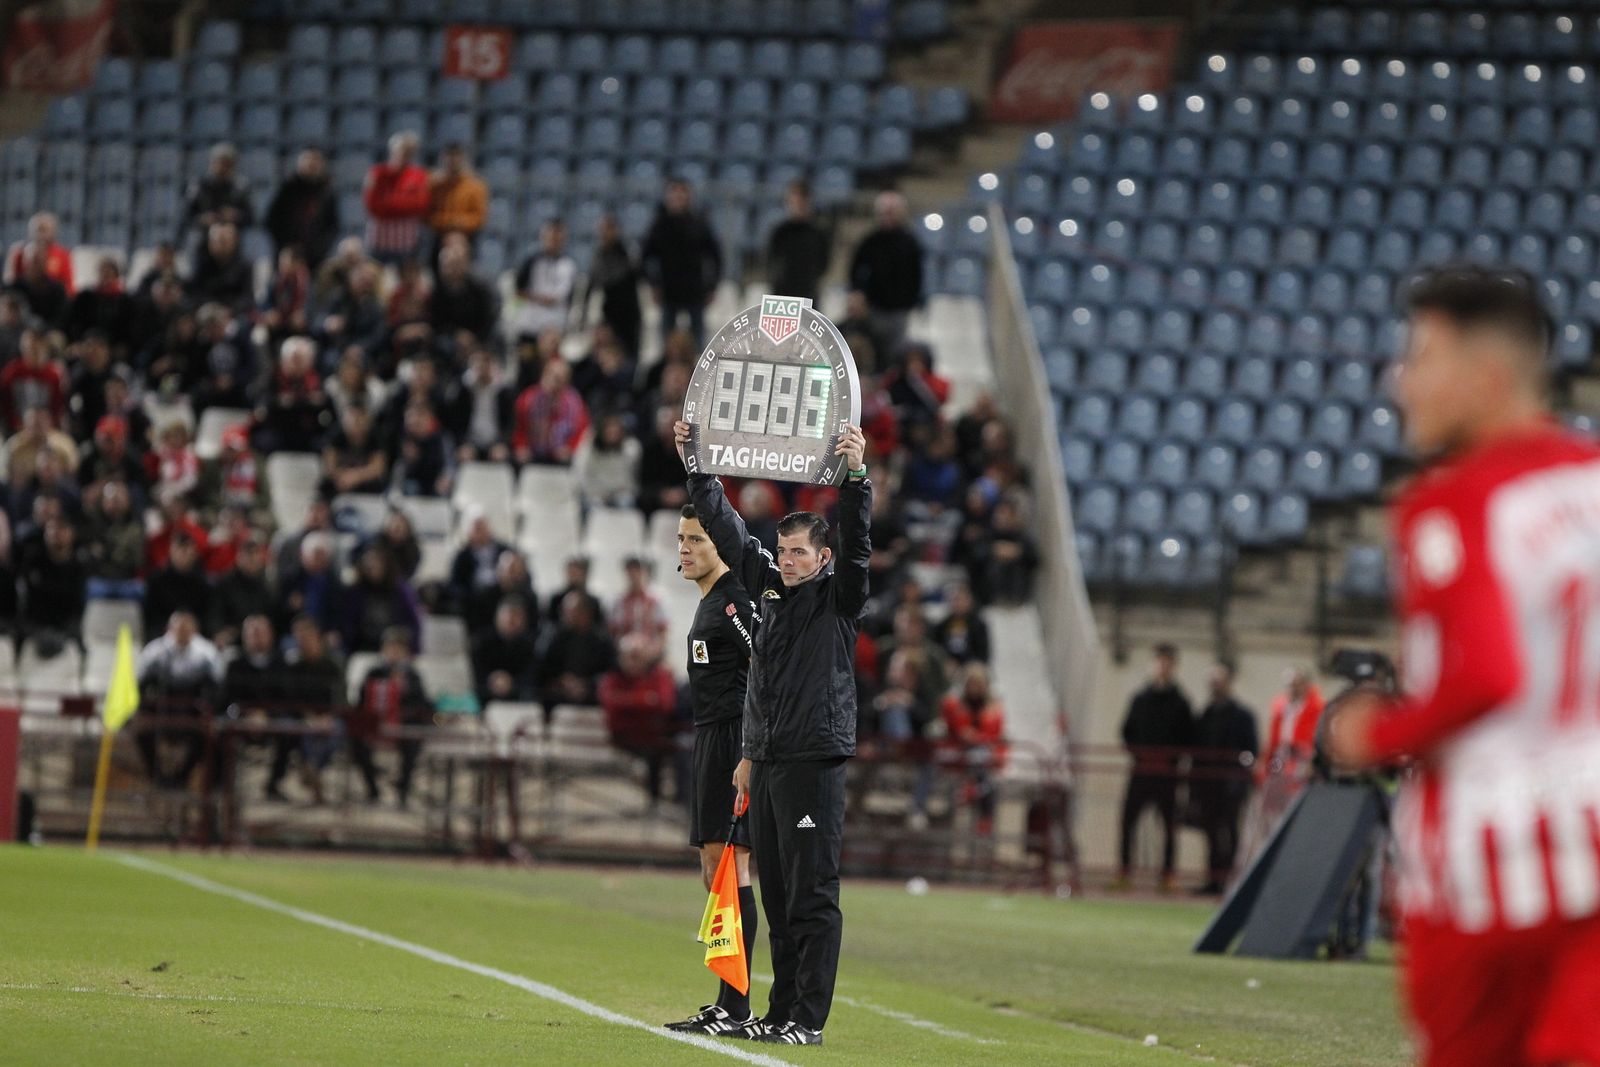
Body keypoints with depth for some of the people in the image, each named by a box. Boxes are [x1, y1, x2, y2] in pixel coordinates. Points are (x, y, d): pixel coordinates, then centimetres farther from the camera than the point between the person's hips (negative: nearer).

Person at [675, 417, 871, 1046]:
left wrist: (857, 476, -29)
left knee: (812, 898, -7)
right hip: (765, 763, 7)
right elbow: (726, 529, 19)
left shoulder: (838, 596, -2)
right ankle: (781, 1011, 15)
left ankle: (809, 1019, -7)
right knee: (777, 896, 10)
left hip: (814, 763, -7)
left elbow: (857, 543, -17)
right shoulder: (769, 587, 14)